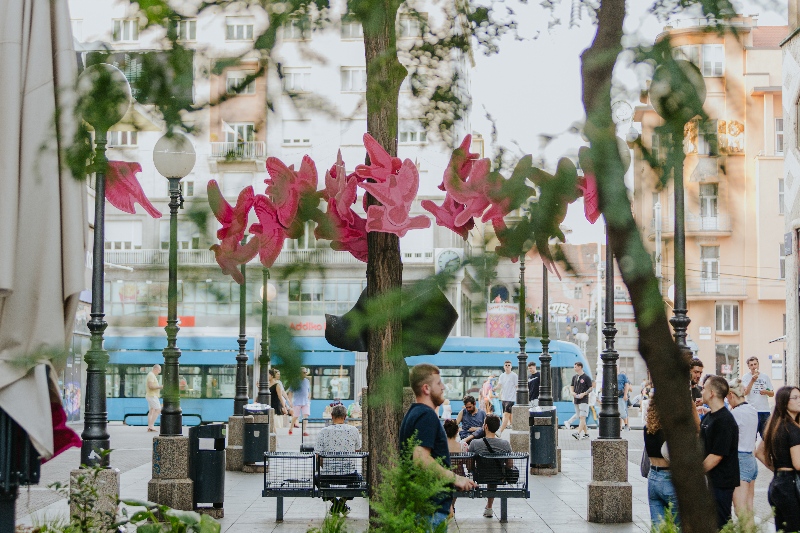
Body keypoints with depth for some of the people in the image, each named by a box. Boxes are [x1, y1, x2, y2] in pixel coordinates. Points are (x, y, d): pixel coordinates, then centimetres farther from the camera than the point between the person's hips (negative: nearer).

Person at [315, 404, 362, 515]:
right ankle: (343, 501, 19)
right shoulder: (353, 430, -2)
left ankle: (334, 501, 16)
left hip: (328, 476, -1)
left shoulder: (324, 432, -6)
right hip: (349, 475, 1)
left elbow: (318, 457, -2)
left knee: (318, 477, 34)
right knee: (358, 476, 35)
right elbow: (357, 450, 15)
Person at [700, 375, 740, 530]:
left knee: (719, 525, -4)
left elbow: (716, 456, -21)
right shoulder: (708, 417, 12)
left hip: (721, 482, -10)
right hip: (708, 479, 10)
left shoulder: (724, 420, -18)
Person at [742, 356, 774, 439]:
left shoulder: (765, 377, 10)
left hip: (765, 410, 4)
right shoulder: (745, 377, 0)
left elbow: (772, 394, 13)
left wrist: (766, 392, -10)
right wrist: (752, 380, -23)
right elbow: (745, 392, -14)